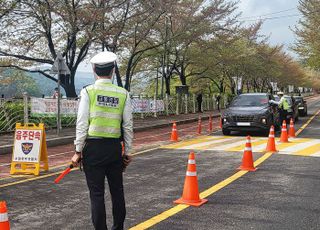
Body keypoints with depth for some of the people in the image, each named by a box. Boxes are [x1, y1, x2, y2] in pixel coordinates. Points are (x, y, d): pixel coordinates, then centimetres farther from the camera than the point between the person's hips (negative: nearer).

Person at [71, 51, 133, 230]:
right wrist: (127, 152, 11)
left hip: (93, 147, -3)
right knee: (117, 190, 15)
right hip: (115, 147, 3)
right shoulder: (123, 94, 2)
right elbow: (128, 126, 3)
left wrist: (78, 151, -1)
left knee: (97, 193, 4)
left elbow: (82, 123, -7)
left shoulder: (88, 91, -5)